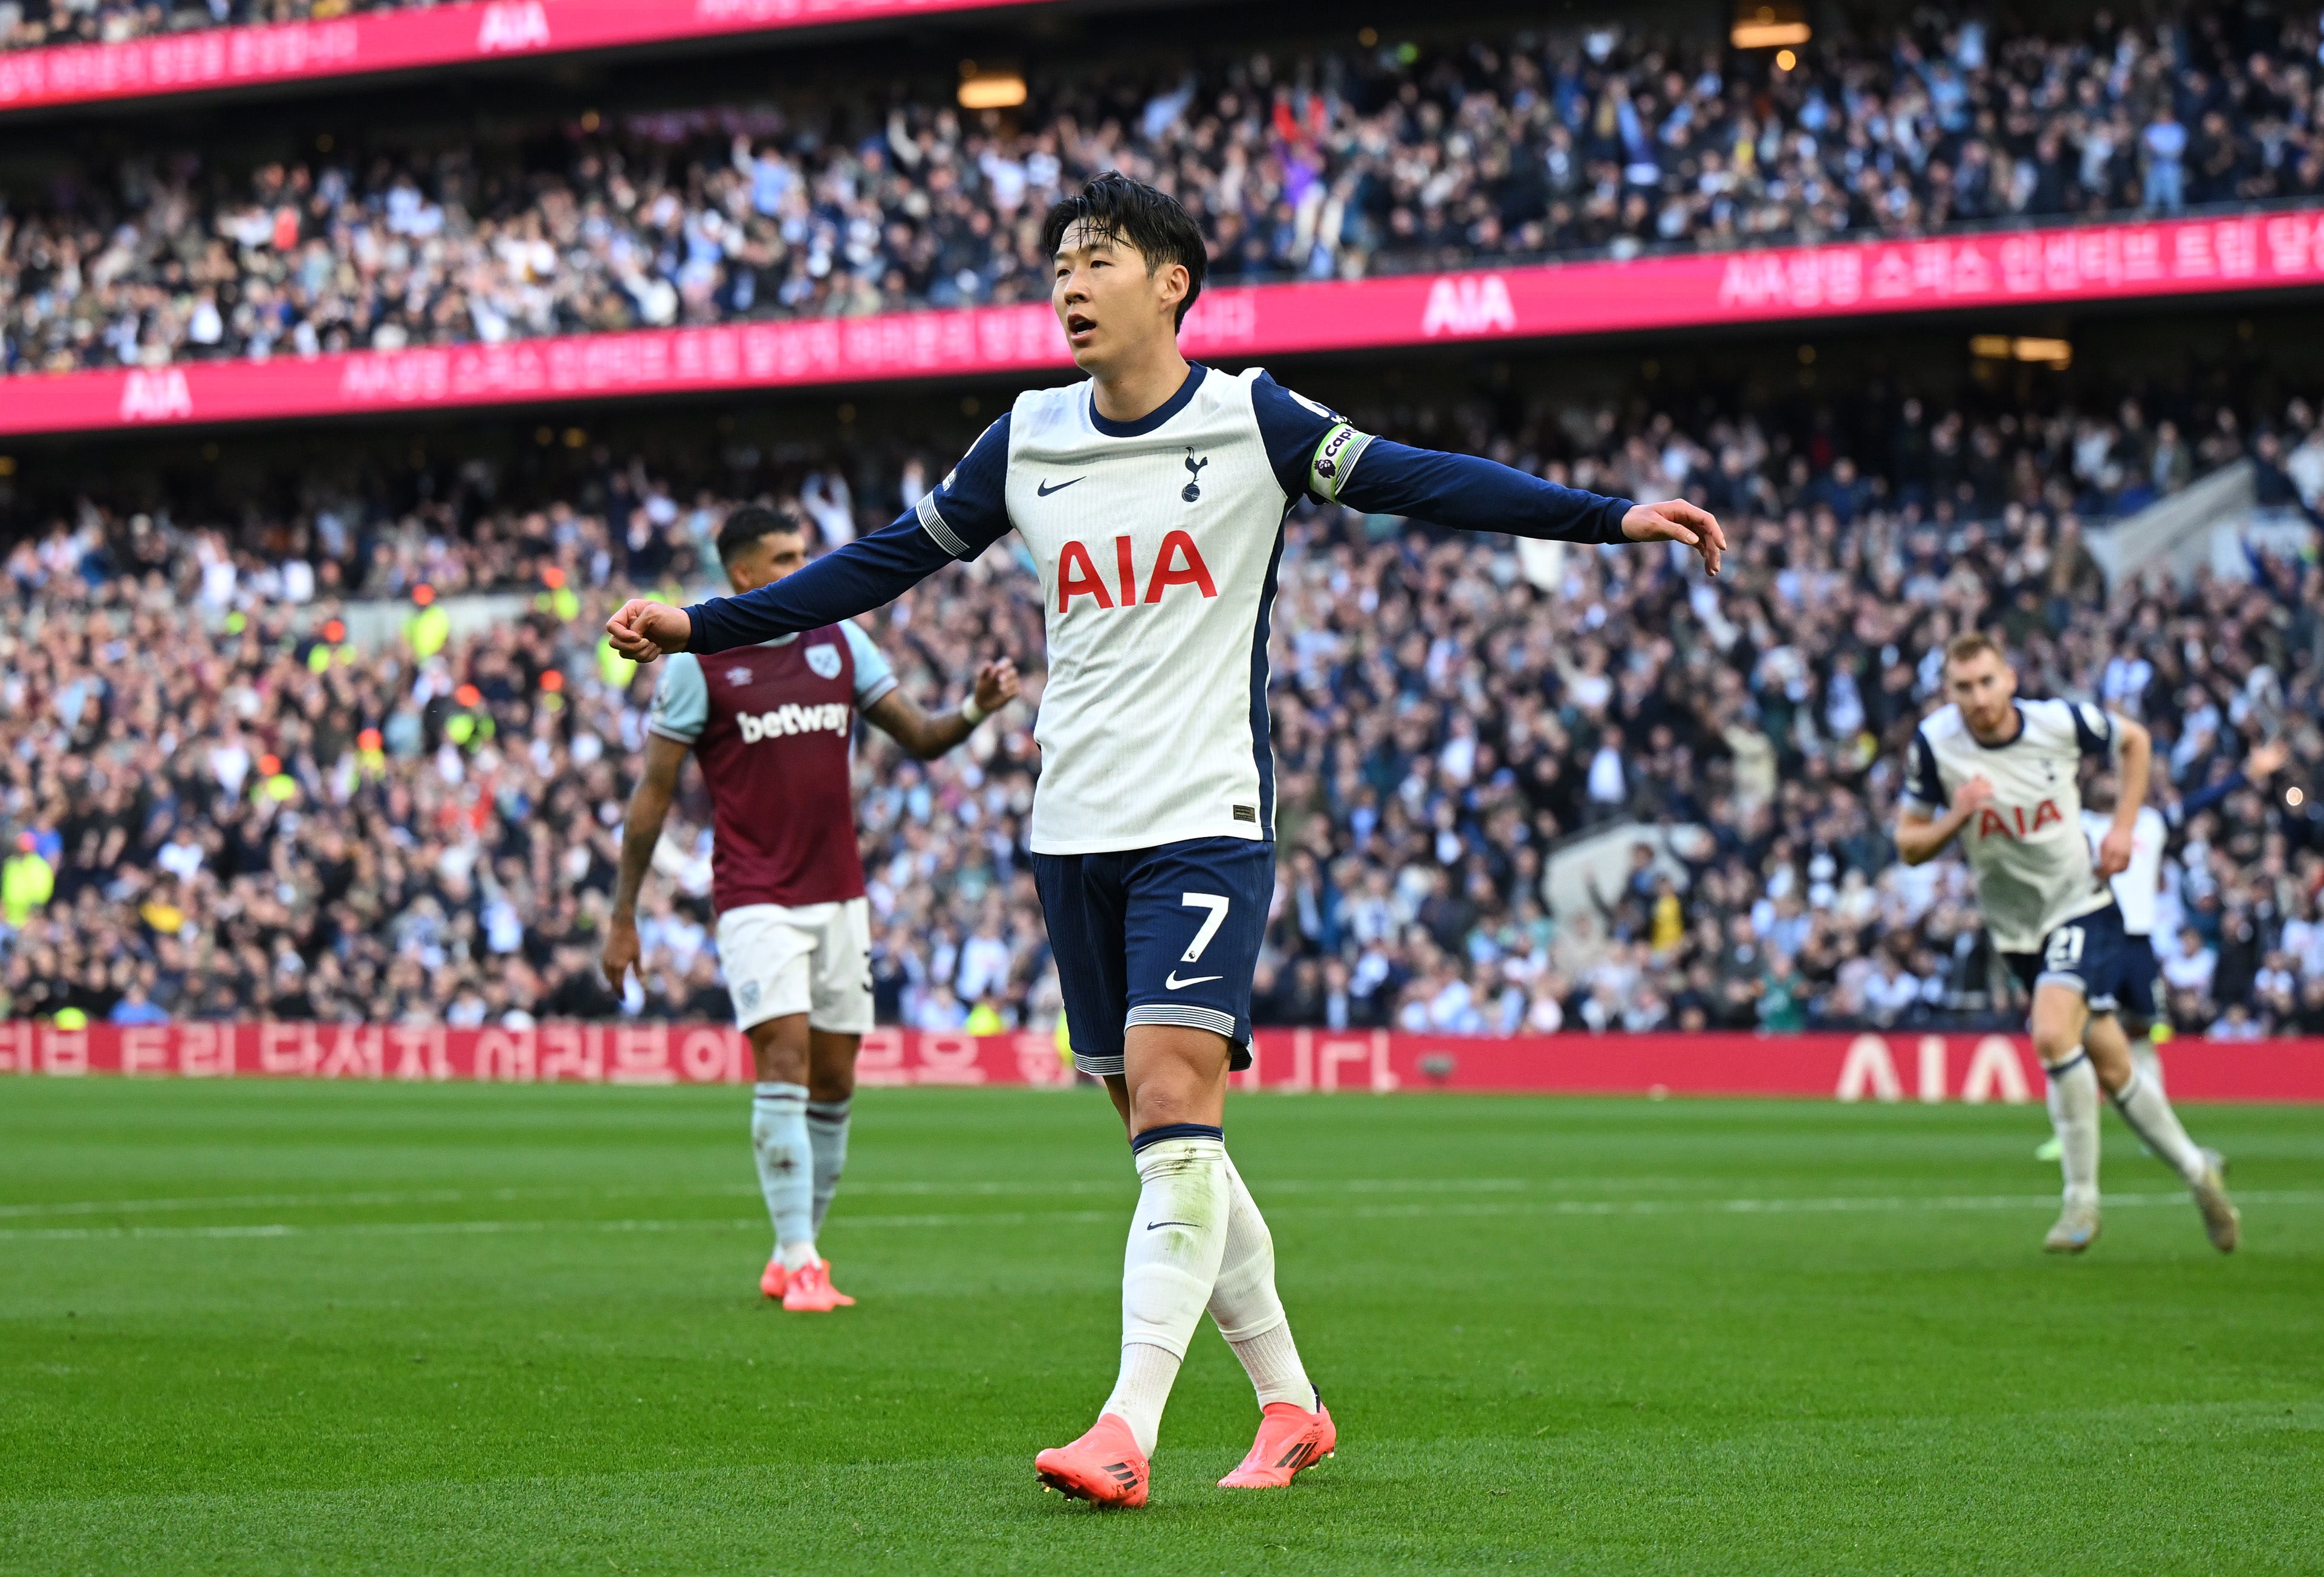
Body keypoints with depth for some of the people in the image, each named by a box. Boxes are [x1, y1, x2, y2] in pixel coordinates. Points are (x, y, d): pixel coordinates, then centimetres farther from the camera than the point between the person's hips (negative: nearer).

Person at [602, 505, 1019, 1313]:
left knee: (834, 1081, 5)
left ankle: (797, 1253, 17)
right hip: (756, 899, -5)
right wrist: (622, 915, -1)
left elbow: (920, 737, 9)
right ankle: (799, 1265, -13)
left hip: (839, 894, 5)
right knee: (784, 1064, -15)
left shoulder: (840, 640, 8)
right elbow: (654, 791, -1)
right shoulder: (699, 662, -4)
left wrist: (976, 709, -13)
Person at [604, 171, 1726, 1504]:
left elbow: (1421, 481, -5)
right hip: (1075, 832, 5)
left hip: (1206, 821, -5)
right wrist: (699, 626, 13)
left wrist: (1612, 517, -14)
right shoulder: (1026, 443, 9)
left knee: (1173, 1094, -18)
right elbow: (885, 564, 16)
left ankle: (1128, 1431, -23)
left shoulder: (1250, 421, -2)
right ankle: (1291, 1406, 19)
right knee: (1162, 1130, 7)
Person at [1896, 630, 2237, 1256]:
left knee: (2053, 1034, -26)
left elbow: (2135, 740, 8)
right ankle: (2195, 1171, 30)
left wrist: (2122, 828, -2)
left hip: (2081, 905, -3)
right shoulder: (1935, 743, -12)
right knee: (2110, 1068, 8)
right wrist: (1955, 818, -24)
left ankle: (2082, 1200, -12)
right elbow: (1908, 846, -4)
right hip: (2016, 928, 3)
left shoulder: (2060, 722, -14)